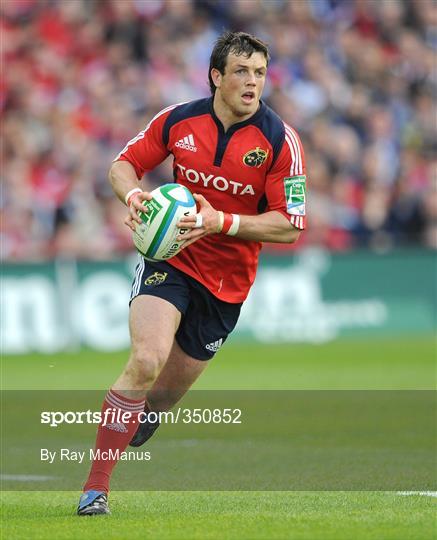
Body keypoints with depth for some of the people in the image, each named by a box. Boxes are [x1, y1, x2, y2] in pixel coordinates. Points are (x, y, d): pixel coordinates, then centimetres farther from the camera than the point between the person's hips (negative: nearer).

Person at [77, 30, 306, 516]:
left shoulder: (280, 140, -11)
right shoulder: (177, 120, -5)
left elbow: (290, 225, -11)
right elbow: (123, 164, 8)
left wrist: (222, 222, -24)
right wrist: (133, 194, -15)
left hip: (227, 280, 1)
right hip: (169, 260, -1)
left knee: (164, 394, 7)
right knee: (146, 361, -25)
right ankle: (95, 485, -17)